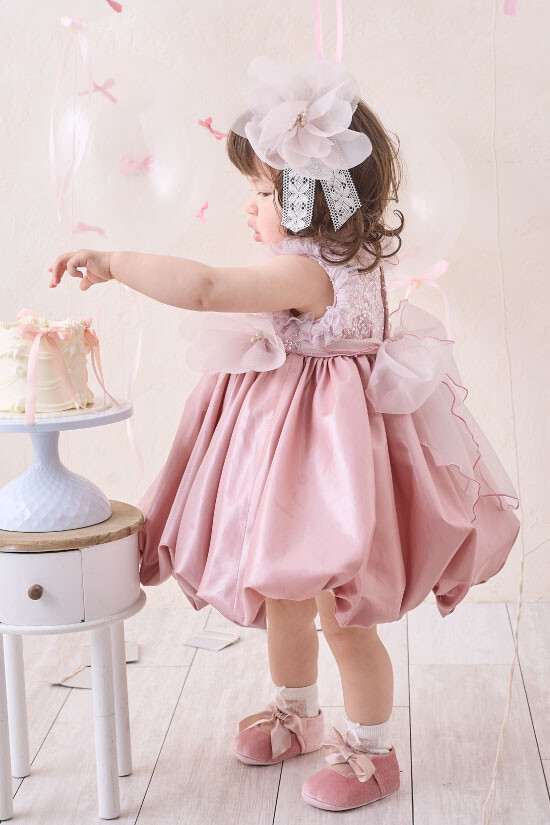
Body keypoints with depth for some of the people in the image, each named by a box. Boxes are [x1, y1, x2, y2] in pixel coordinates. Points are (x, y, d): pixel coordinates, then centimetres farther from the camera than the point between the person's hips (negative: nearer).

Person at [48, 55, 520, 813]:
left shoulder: (302, 273, -28)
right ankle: (296, 716, 43)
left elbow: (206, 288, -38)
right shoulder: (349, 258, 2)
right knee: (281, 598, 22)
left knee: (341, 615, 4)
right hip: (289, 447, 10)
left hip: (326, 452, -10)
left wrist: (112, 261, -30)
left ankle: (370, 752, 23)